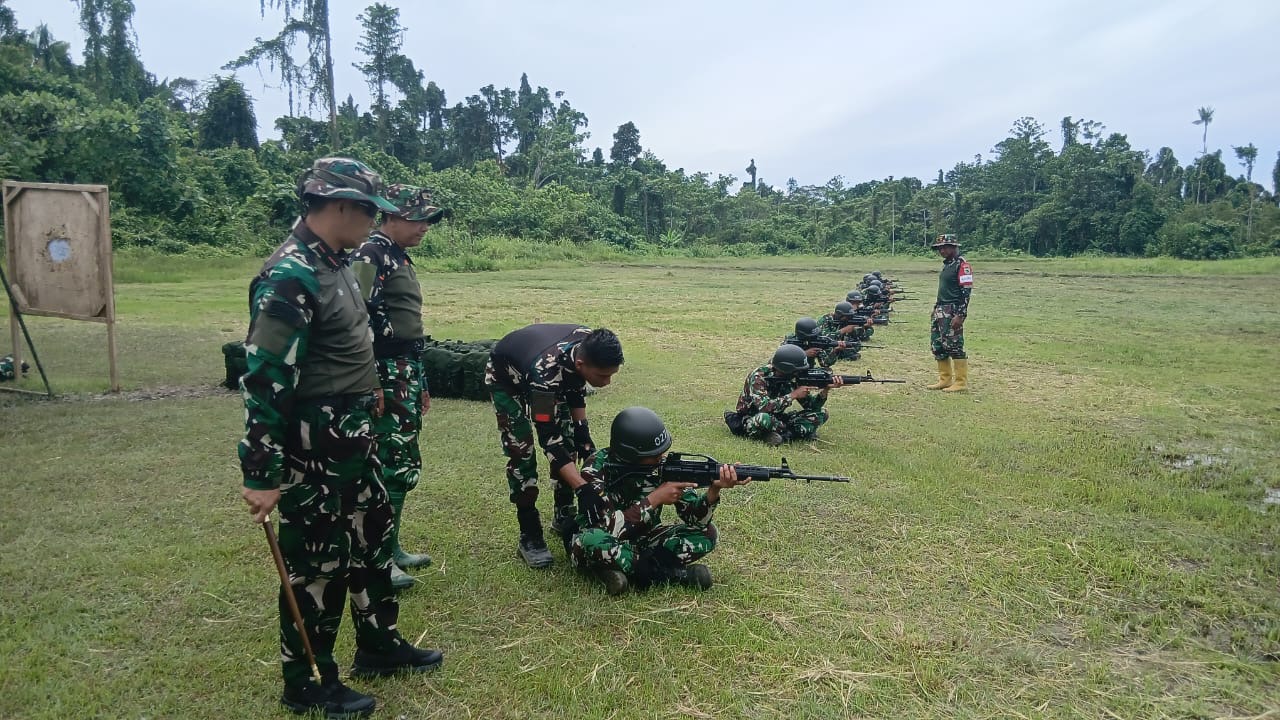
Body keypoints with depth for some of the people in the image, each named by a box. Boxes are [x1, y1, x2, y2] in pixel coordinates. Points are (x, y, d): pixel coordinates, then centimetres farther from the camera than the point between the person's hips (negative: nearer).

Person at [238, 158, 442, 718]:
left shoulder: (333, 263, 7)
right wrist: (261, 475, -23)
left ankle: (378, 645, 39)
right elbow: (263, 380, -24)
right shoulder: (290, 277, -23)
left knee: (373, 538, 21)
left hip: (353, 439, 10)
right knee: (317, 563, 5)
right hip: (311, 450, -10)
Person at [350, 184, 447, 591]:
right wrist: (372, 383, -24)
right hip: (385, 378, -10)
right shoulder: (370, 256, -12)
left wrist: (419, 383, 24)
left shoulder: (399, 257, 18)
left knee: (404, 465, 15)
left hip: (405, 378, 10)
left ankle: (391, 547, 26)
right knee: (392, 465, -5)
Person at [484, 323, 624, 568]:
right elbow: (549, 440, -40)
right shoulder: (546, 374, -46)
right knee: (521, 453, -14)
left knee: (568, 440, 1)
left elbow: (576, 386, -4)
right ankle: (529, 537, -5)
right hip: (506, 377, -6)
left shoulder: (590, 345, -27)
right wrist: (583, 488, -45)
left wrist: (582, 429, -7)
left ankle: (564, 516, 17)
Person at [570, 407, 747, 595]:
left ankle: (626, 569, -18)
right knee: (590, 541, -39)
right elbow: (609, 529, -32)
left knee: (706, 534, -15)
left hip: (644, 541, 4)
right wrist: (655, 498, -33)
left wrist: (714, 490, -36)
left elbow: (695, 518, -16)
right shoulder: (597, 469, -24)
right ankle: (669, 572, -22)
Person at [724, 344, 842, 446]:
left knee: (821, 413, -5)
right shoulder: (758, 377, -25)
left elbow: (810, 406, -4)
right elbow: (765, 407, -39)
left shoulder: (792, 378, -6)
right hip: (749, 422, -6)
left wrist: (825, 390, -22)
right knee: (763, 418, -44)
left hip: (775, 419, 7)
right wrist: (793, 395, -32)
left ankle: (784, 435, -18)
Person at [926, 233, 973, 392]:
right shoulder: (947, 264, 17)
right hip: (940, 310, 10)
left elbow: (966, 291, -16)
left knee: (954, 346, -7)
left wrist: (960, 315, -21)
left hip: (952, 312, -10)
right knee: (937, 345, 11)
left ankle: (961, 382, -1)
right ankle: (945, 380, 19)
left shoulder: (962, 265, -11)